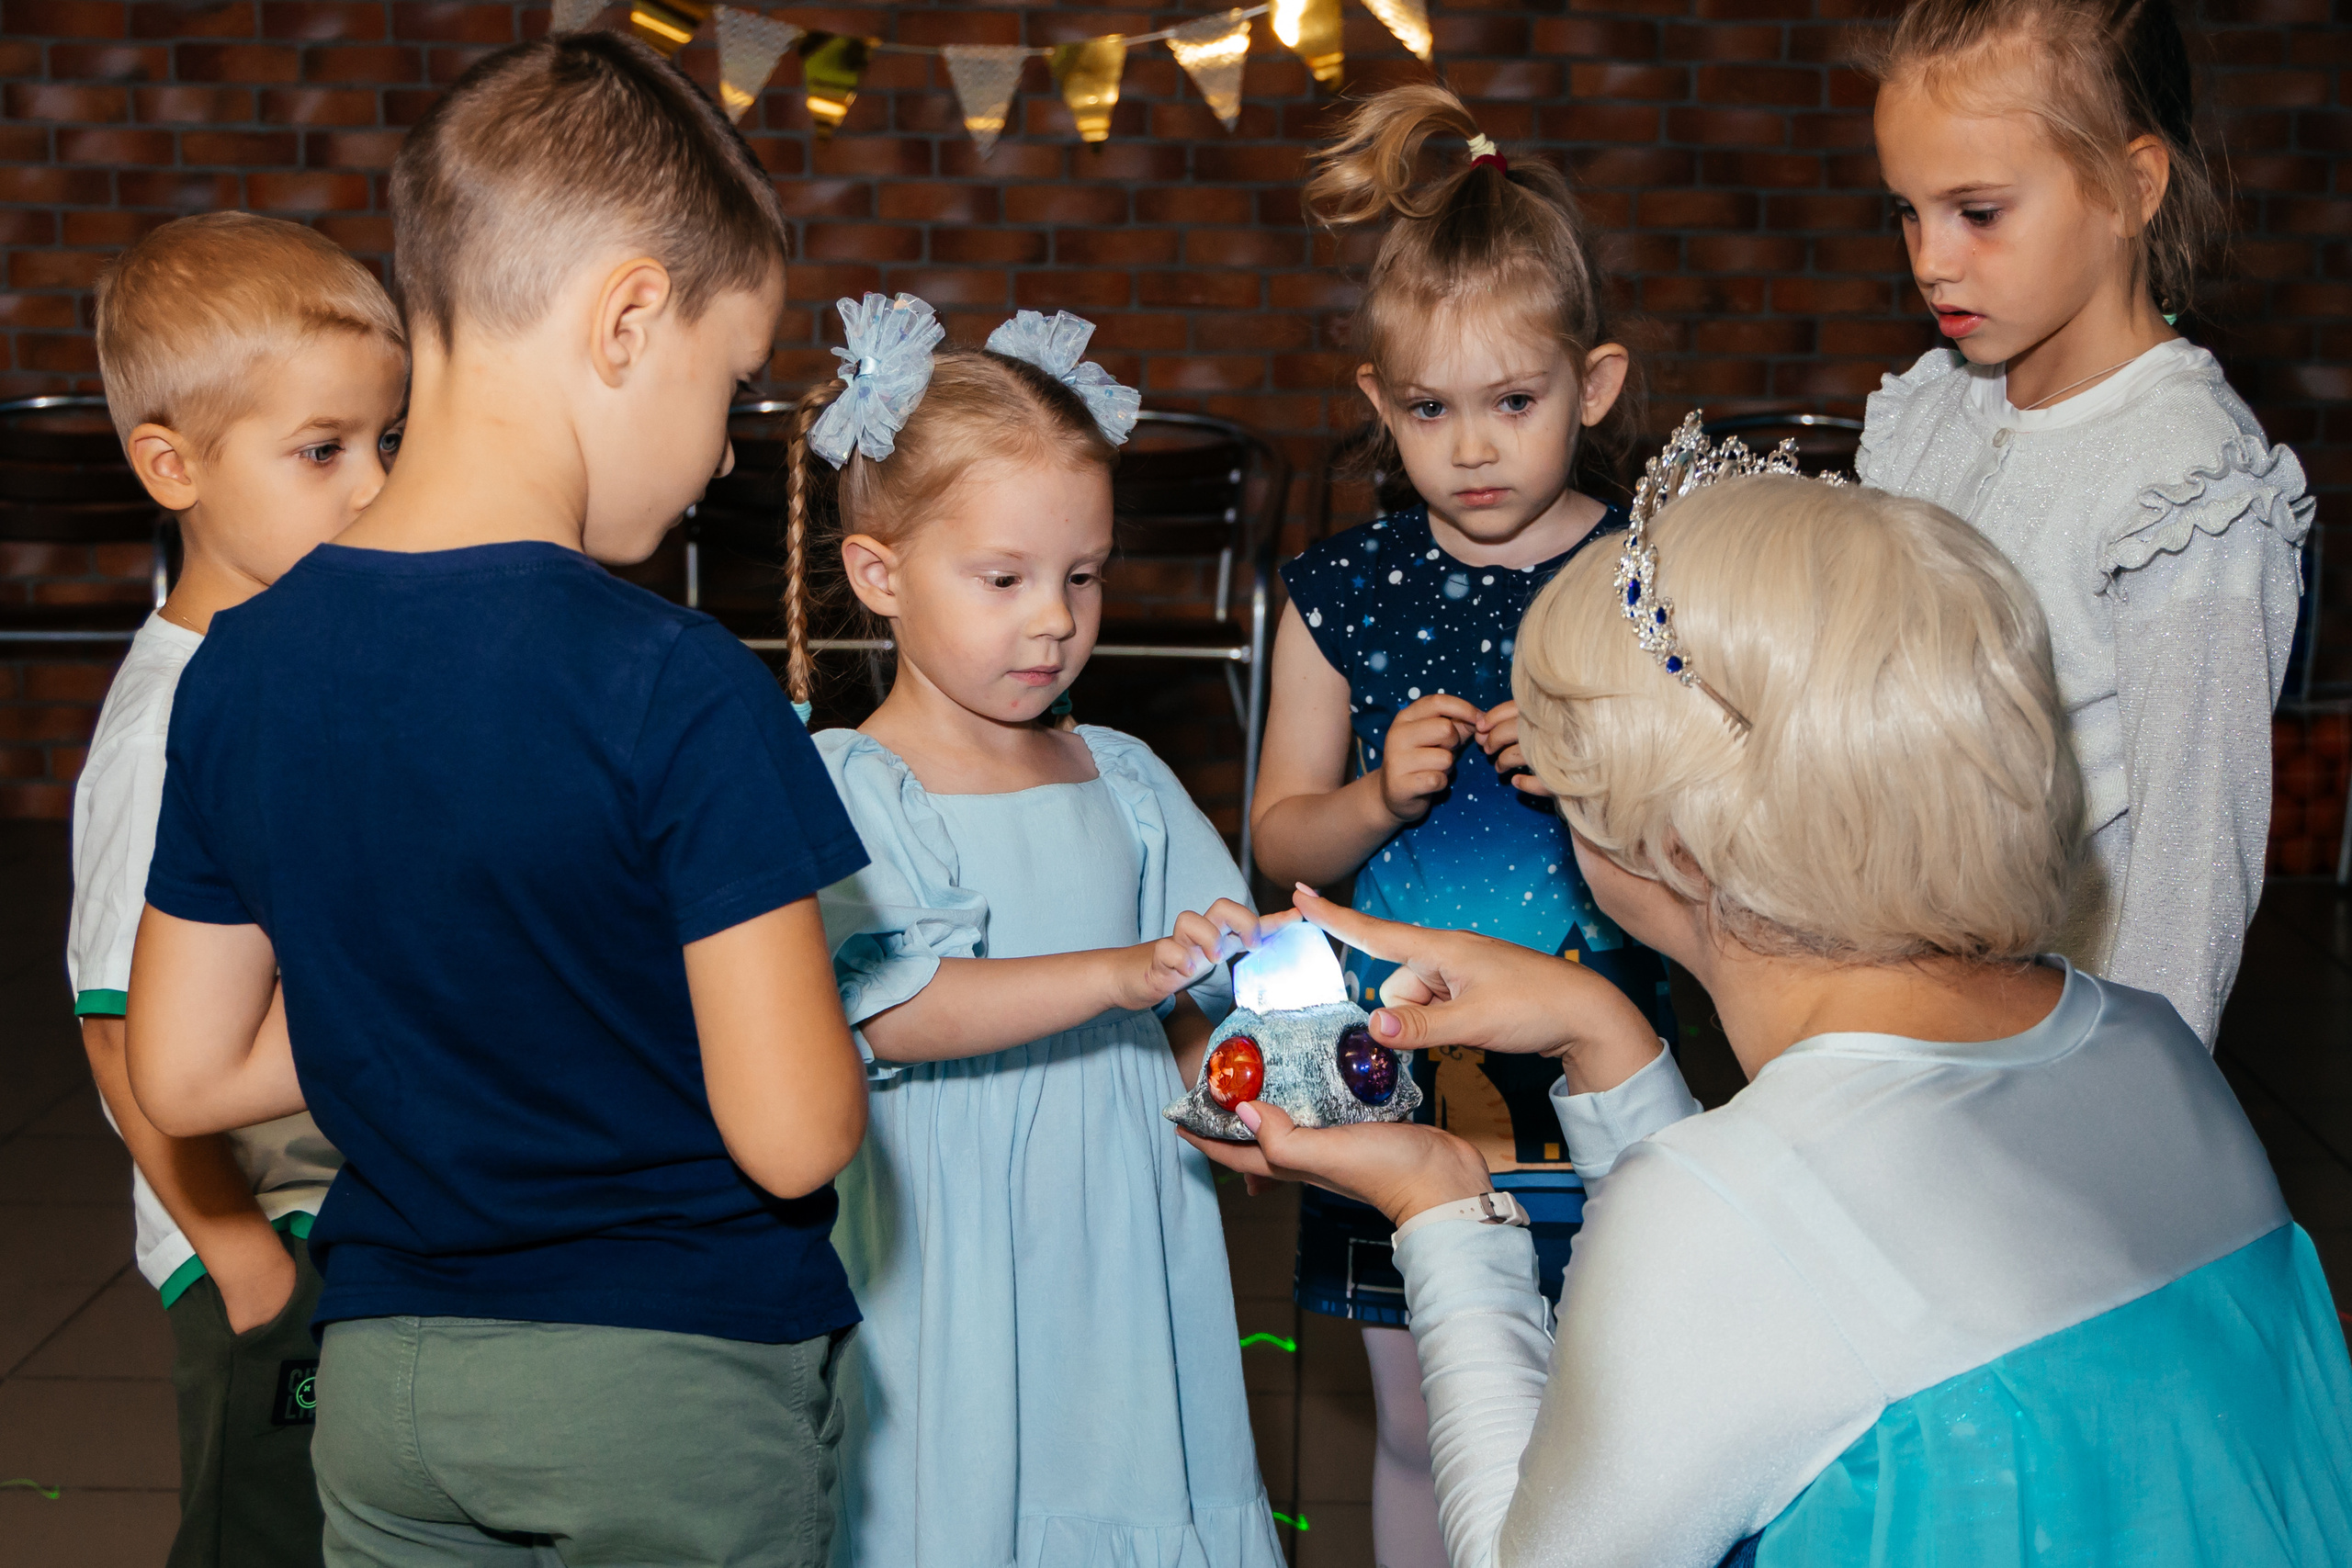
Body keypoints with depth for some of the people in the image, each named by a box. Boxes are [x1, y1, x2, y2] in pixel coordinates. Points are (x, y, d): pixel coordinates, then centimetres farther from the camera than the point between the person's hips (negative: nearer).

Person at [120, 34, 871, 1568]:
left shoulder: (238, 671, -4)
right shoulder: (679, 688, -22)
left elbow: (183, 1075, 4)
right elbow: (794, 1135, -21)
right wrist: (827, 1037, 0)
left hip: (381, 1379, 5)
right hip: (677, 1381, -4)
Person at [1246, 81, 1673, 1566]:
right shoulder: (1344, 593, 0)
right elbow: (1283, 842, 5)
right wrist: (1384, 793, -14)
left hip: (1594, 1078, -1)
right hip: (1395, 1084, 2)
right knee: (1423, 1439, 15)